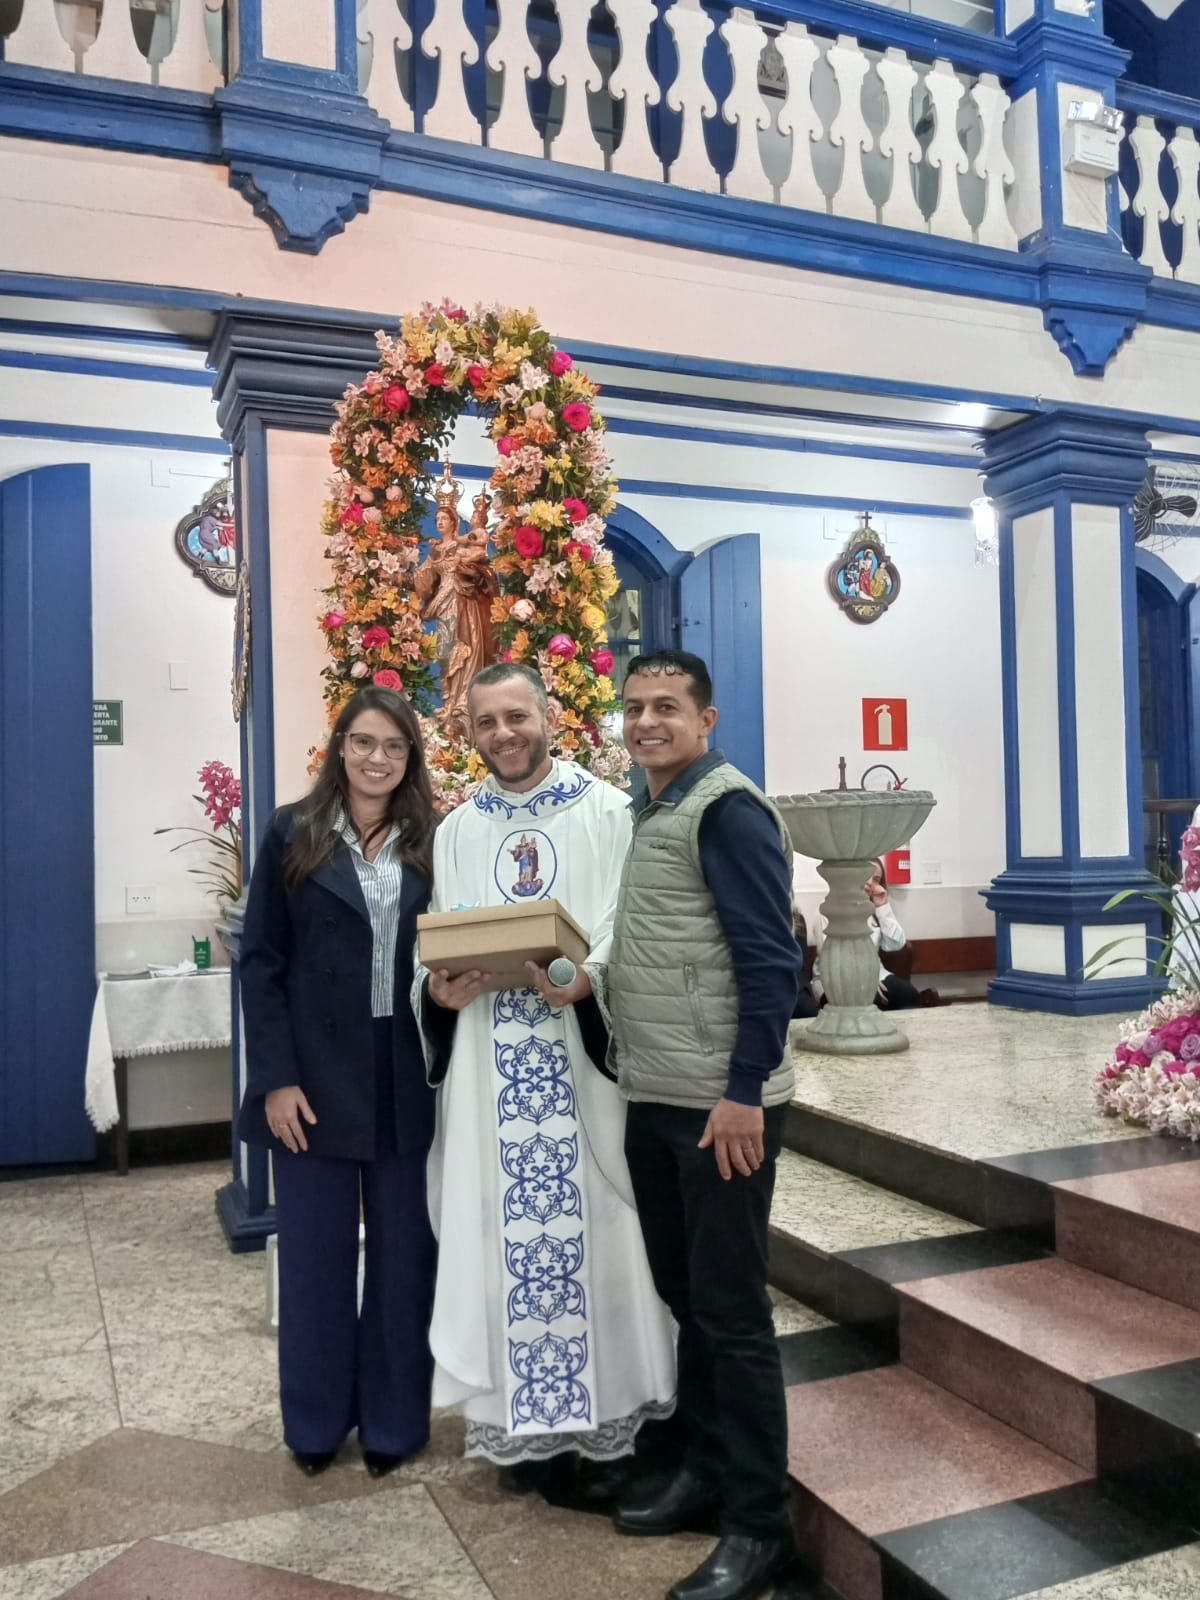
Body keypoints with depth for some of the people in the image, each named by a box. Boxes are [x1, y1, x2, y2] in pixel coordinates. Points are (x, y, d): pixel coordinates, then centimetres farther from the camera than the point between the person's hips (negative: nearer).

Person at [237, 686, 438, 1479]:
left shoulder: (431, 843, 3)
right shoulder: (293, 835, -2)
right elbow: (261, 962, -4)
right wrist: (274, 1077, -10)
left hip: (407, 1080, 2)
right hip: (315, 1077, -1)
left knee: (403, 1254, 11)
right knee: (315, 1255, 10)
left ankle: (393, 1420, 27)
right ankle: (315, 1423, 28)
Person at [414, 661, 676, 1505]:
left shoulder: (610, 813, -1)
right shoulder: (457, 832, 11)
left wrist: (589, 981, -24)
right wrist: (441, 988, -10)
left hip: (586, 1051, -3)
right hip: (492, 1063, 4)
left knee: (592, 1232, 3)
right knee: (508, 1234, 9)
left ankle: (605, 1425, 18)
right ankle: (528, 1423, 24)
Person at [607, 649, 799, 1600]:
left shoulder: (727, 810, -13)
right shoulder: (652, 815, 13)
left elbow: (770, 962, -19)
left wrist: (743, 1094, -21)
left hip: (722, 1105, -9)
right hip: (656, 1100, 9)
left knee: (732, 1311, 1)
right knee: (683, 1297, 18)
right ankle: (707, 1473, 34)